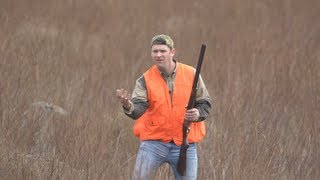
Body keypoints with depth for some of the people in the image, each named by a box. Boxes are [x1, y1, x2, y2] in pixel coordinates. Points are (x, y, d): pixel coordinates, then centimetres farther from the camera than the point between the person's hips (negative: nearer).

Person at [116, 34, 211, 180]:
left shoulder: (191, 74, 1)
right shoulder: (145, 80, -4)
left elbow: (205, 103, 7)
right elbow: (138, 109, -18)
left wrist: (198, 113, -16)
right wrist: (128, 106, -42)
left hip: (185, 144, 1)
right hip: (153, 143, -1)